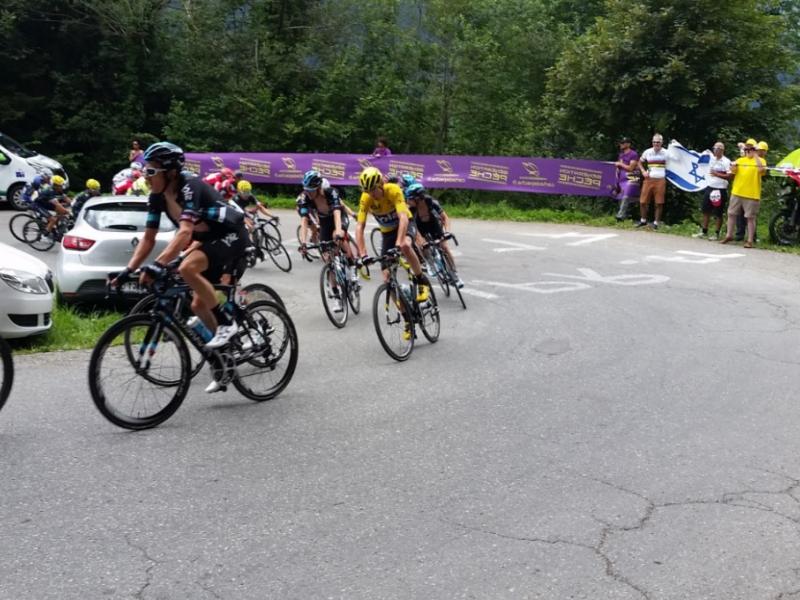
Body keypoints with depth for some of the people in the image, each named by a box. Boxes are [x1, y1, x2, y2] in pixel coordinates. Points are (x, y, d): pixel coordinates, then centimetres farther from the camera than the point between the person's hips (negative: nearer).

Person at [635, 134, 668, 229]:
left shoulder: (665, 153, 1)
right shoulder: (647, 152, 6)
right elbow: (640, 162, 19)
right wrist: (643, 171, 4)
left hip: (660, 180, -2)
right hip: (649, 179, 2)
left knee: (659, 203, -1)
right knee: (643, 201, 1)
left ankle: (656, 222, 10)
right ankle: (643, 220, 20)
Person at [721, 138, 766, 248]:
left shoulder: (760, 160, 1)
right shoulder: (740, 160, 13)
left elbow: (761, 170, -19)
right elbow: (733, 171, 3)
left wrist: (756, 156, -14)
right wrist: (733, 167, -19)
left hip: (752, 194, -4)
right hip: (737, 192, 5)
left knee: (750, 217, -2)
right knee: (731, 214, 9)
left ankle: (750, 240, 2)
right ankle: (729, 235, 22)